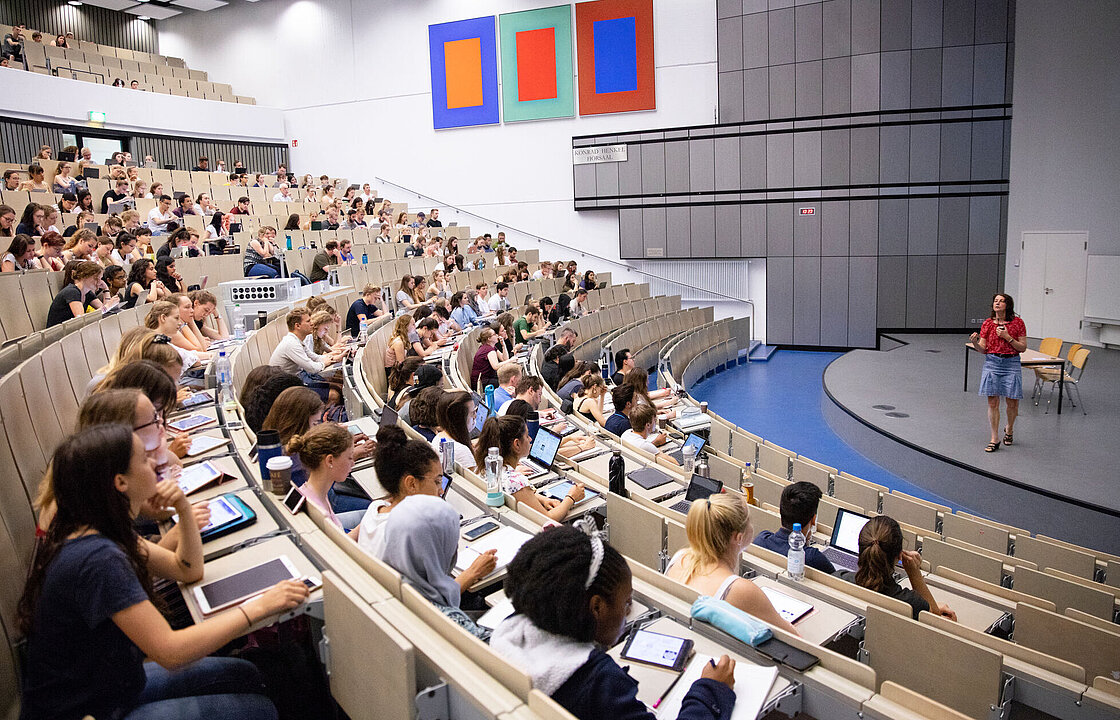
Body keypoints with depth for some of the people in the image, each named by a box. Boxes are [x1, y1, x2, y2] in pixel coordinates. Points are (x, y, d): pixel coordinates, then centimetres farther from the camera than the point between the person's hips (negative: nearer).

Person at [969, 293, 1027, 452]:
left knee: (1012, 402, 4)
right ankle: (994, 439, 5)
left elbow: (1023, 348, -1)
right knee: (992, 402, -1)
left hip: (1011, 364, -1)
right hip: (992, 363, 1)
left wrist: (1007, 337, -14)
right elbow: (983, 349, 4)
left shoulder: (1017, 322, -1)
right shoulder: (987, 323, 4)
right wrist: (975, 342, -16)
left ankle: (1009, 429, 33)